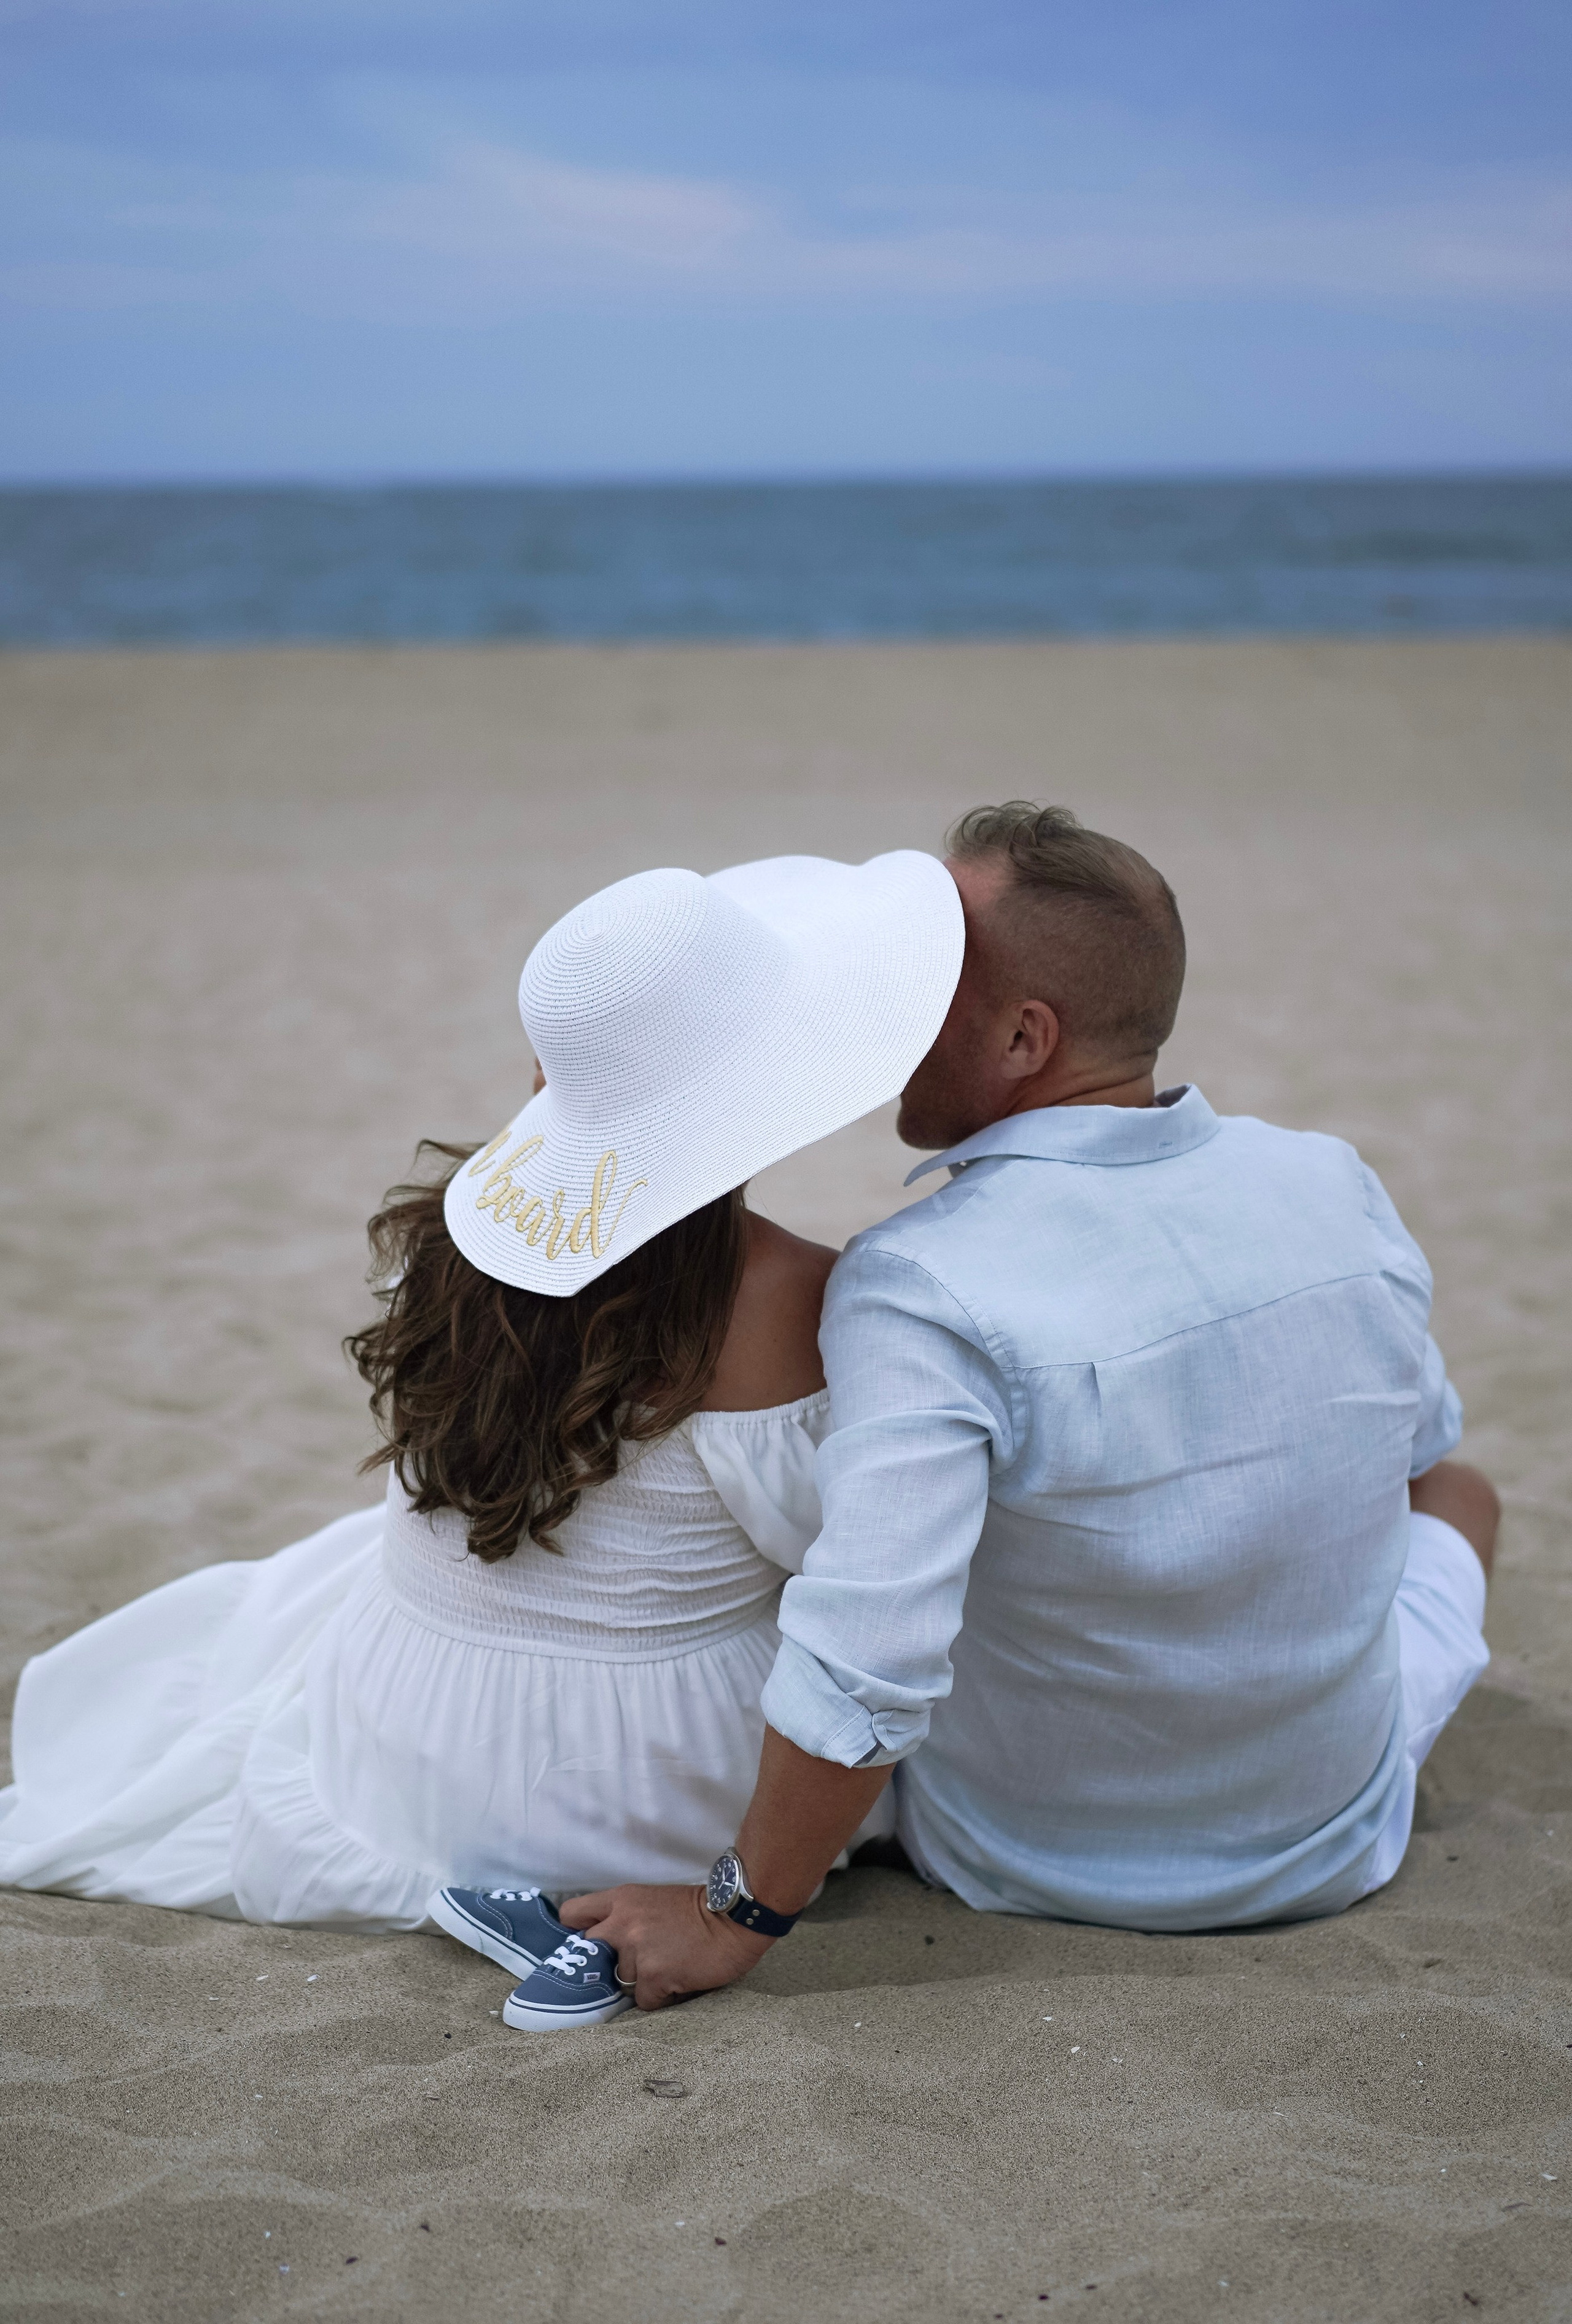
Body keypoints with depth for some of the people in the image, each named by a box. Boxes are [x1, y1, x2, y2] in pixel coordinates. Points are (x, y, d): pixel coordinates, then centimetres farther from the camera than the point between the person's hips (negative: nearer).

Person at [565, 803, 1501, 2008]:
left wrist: (734, 1919, -23)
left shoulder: (916, 1288, -32)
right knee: (1451, 1492, 31)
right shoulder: (1335, 1183, -15)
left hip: (1028, 1867, -2)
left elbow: (865, 1671, -38)